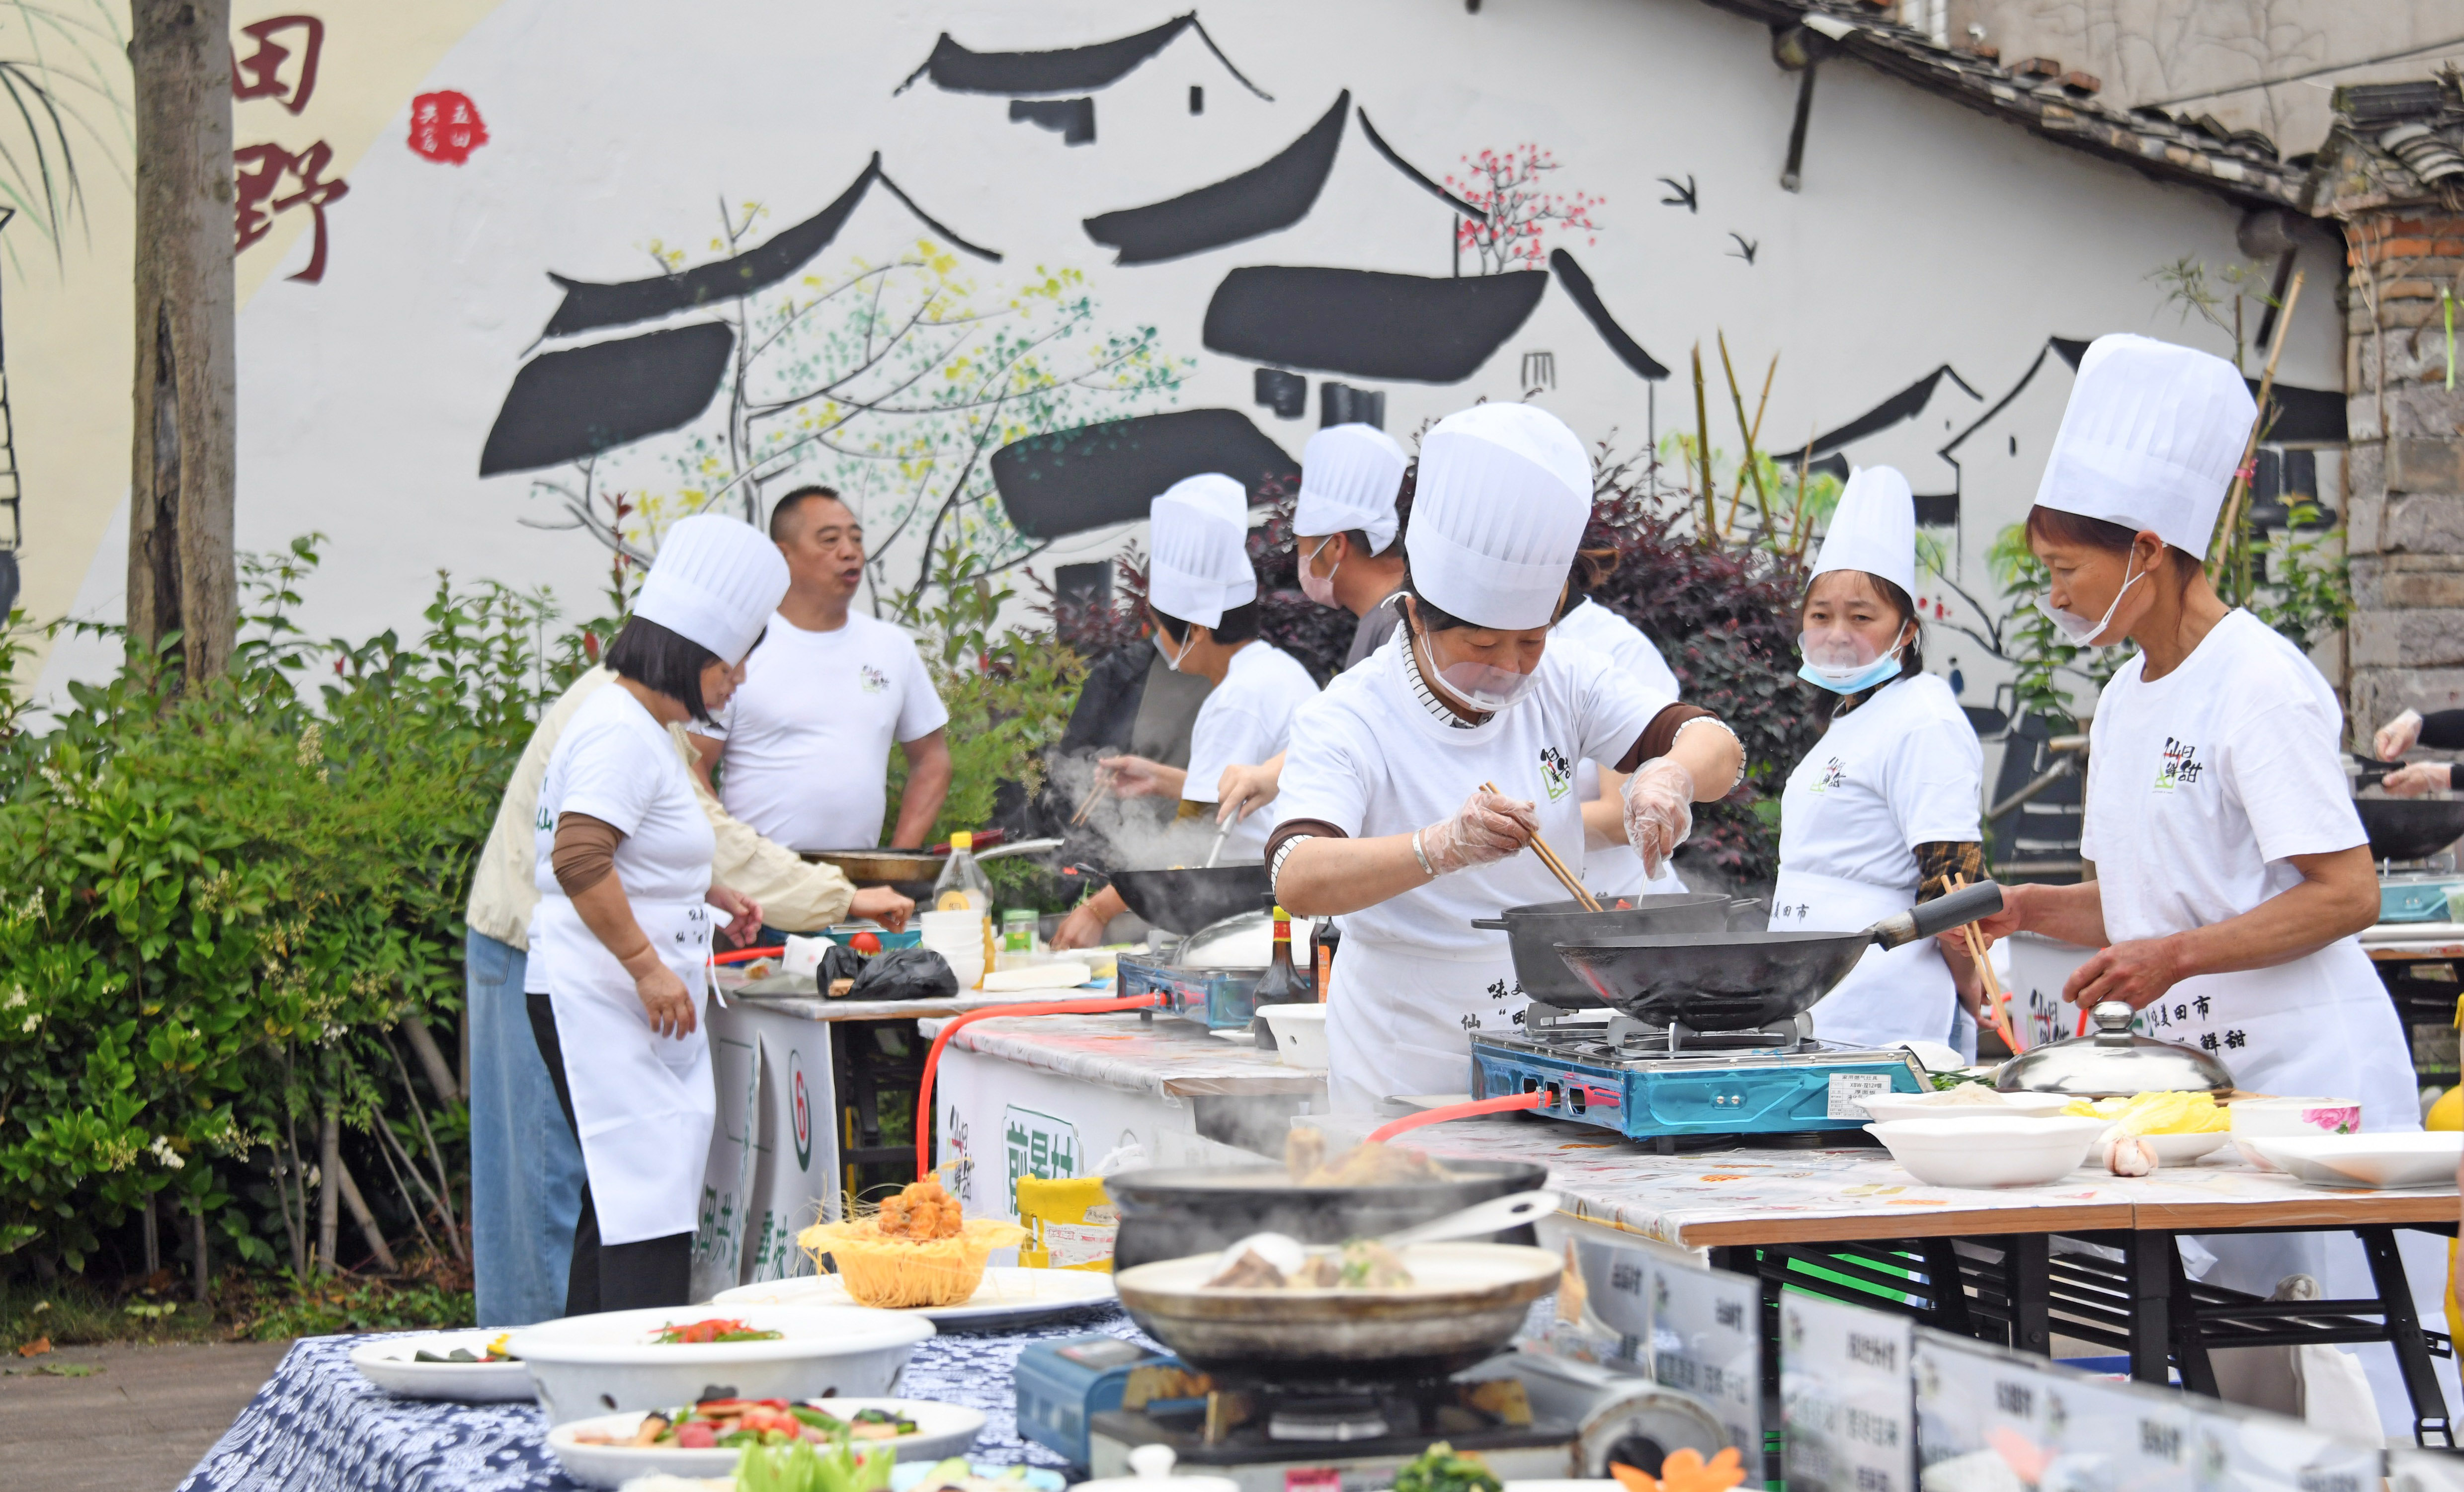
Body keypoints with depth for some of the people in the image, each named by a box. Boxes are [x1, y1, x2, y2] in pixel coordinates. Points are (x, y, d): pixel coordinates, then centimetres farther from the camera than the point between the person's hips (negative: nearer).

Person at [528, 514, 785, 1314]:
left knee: (620, 1198, 13)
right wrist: (649, 965, -23)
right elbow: (578, 860, -26)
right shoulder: (622, 731, -16)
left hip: (624, 1002, 11)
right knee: (649, 1200, -12)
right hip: (606, 1003, -11)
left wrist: (704, 894, 22)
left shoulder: (631, 722, 17)